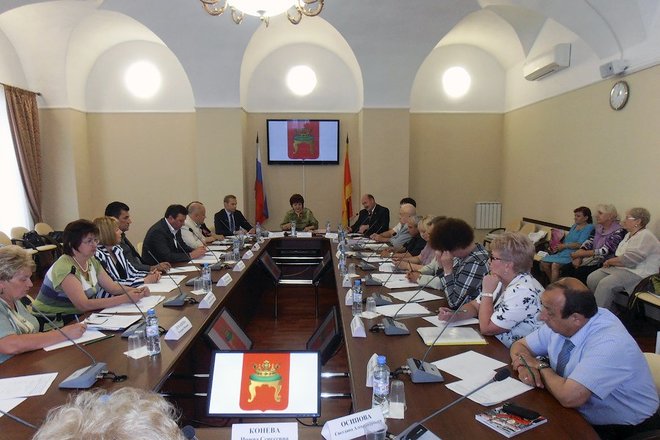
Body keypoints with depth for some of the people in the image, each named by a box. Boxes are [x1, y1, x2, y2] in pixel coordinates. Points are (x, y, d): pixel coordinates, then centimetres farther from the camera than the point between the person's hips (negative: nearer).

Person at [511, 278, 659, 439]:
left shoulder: (609, 343, -30)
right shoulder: (559, 324, -9)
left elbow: (569, 397, -35)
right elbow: (520, 345, 4)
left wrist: (541, 366, -17)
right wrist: (524, 366, -18)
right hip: (579, 416, 6)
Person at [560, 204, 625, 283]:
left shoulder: (618, 231, -11)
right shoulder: (598, 228, 12)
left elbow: (604, 251, -18)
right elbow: (588, 242, 4)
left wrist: (581, 253, -17)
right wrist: (578, 257, -13)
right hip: (591, 259, 7)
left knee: (578, 272, -28)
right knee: (565, 268, -12)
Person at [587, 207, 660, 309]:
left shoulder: (646, 236, -12)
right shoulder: (629, 235, 20)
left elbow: (631, 258, -22)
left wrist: (610, 261, -9)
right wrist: (611, 261, 1)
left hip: (637, 273, -10)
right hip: (622, 268, 10)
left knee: (605, 284, -30)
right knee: (592, 278, -9)